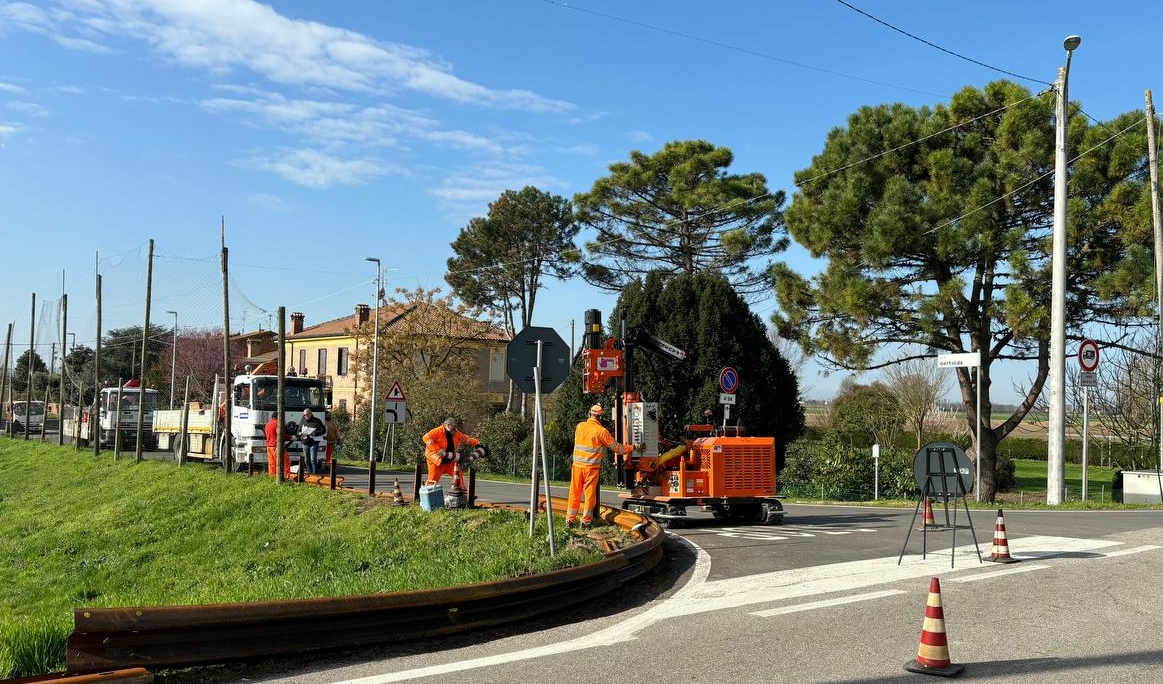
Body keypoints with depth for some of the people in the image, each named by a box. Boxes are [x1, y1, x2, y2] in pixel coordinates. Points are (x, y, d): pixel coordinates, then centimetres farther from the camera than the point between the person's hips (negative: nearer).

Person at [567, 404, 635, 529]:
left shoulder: (580, 426, 2)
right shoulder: (601, 431, -10)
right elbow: (616, 447, -5)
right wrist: (632, 448, 9)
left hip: (577, 465, 4)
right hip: (591, 467, -4)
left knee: (574, 493, 10)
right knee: (590, 494, 6)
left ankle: (570, 519, 14)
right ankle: (586, 521, 9)